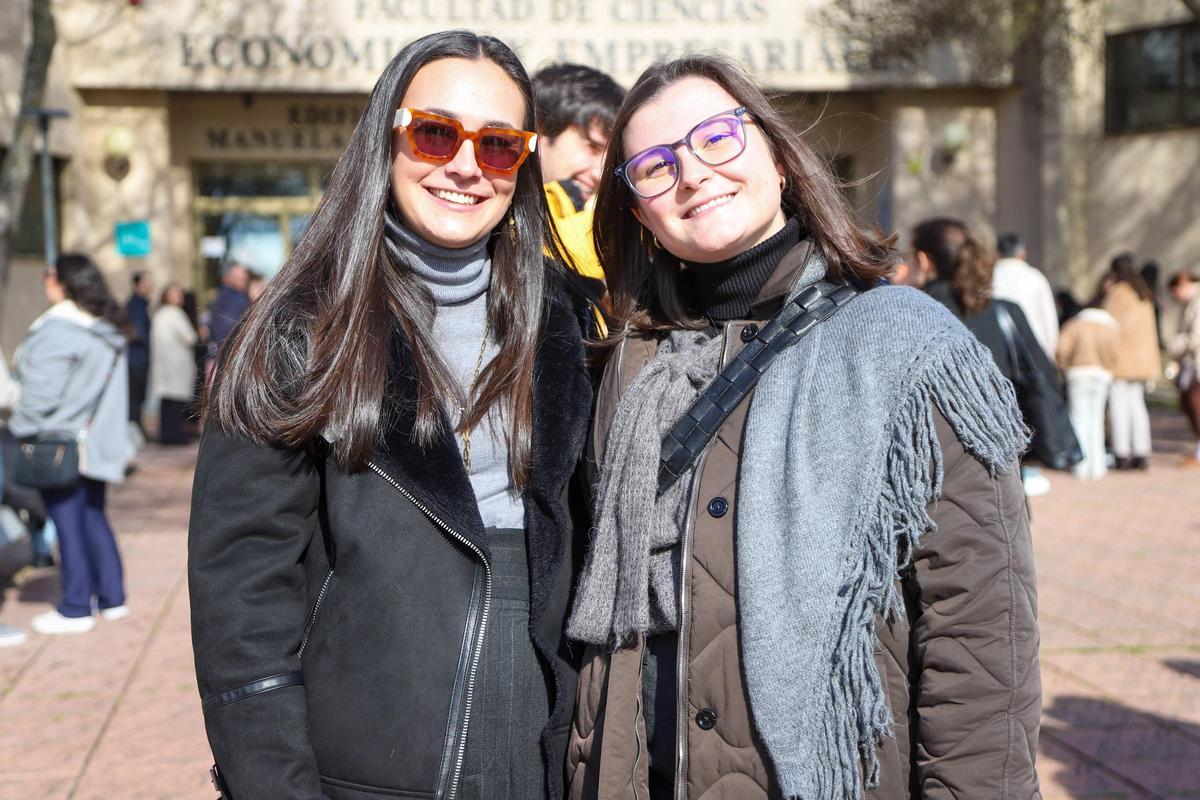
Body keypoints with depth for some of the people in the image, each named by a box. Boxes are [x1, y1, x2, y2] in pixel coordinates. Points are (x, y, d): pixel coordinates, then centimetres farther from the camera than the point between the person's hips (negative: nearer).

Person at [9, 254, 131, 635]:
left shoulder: (57, 329, -17)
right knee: (93, 518, 17)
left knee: (68, 524, -1)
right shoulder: (109, 330, 10)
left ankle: (75, 609, 6)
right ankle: (112, 598, 22)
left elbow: (41, 393, -18)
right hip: (99, 442, 8)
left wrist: (18, 431, -7)